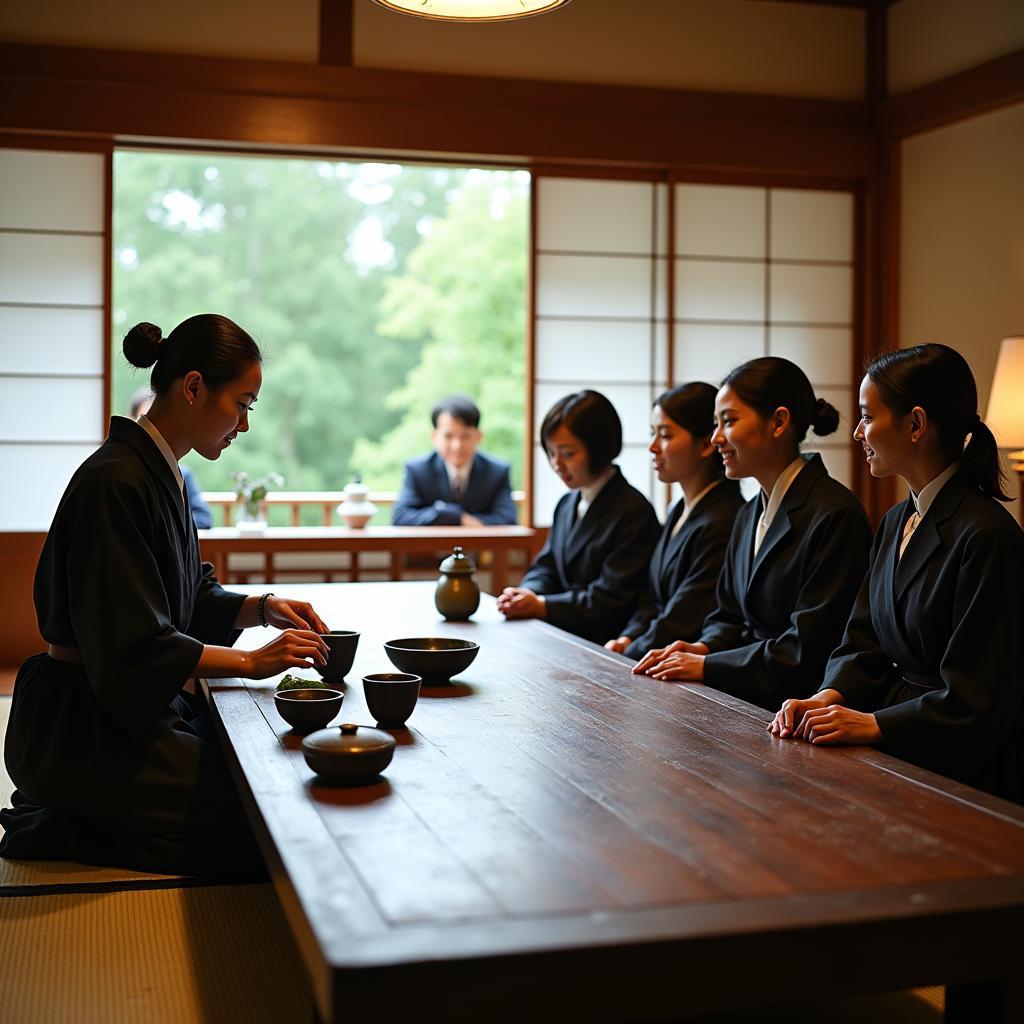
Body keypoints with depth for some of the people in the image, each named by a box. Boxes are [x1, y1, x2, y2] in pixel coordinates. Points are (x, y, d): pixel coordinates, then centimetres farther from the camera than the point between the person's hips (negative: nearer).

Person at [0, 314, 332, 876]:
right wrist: (252, 662, -19)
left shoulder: (158, 475, 10)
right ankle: (62, 832, -4)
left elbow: (191, 599, 20)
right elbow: (134, 648, -24)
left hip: (128, 707, 10)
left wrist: (260, 608, 2)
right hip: (82, 732, -10)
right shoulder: (116, 484, -21)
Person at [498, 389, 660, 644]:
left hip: (603, 644, -8)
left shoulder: (634, 512, -11)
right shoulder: (567, 504, 17)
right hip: (561, 637, 8)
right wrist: (528, 594, -7)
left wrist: (541, 605, -17)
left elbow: (611, 599, -14)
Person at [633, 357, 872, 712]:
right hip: (745, 696, 8)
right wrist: (704, 648, -3)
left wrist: (708, 665, -13)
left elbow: (808, 648, -17)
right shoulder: (750, 515, 14)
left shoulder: (834, 515, -14)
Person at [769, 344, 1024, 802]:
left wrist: (873, 724, -21)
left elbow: (974, 700, -16)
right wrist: (827, 699, -7)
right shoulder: (895, 523, 14)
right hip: (895, 757, 8)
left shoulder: (987, 535, -15)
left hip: (960, 770, -8)